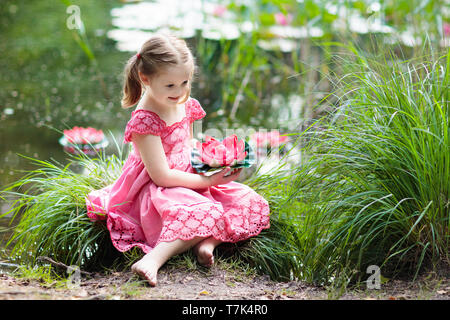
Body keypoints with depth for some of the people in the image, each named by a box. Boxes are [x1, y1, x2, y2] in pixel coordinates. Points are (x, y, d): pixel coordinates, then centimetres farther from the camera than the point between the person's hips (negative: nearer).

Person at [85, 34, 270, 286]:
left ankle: (207, 242, -25)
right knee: (204, 213, -37)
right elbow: (161, 175, -21)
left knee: (250, 202, -5)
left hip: (189, 181, 8)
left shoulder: (187, 106, 5)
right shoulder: (144, 121, -19)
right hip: (157, 192, -8)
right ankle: (153, 259, -43)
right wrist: (208, 181, -17)